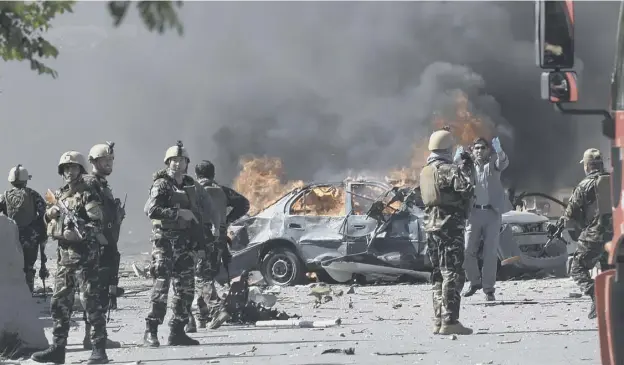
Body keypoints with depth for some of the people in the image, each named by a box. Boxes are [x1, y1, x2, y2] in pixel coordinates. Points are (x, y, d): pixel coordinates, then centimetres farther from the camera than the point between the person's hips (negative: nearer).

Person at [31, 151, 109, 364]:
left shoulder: (87, 195, -5)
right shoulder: (59, 196, 15)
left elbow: (97, 225, -13)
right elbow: (50, 225, 21)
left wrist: (78, 233, -27)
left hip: (85, 257, -7)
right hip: (64, 256, 7)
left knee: (91, 303, -7)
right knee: (59, 303, 8)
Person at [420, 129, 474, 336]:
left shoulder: (425, 172, 13)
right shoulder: (448, 170, -13)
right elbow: (466, 189, -25)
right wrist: (466, 169, -9)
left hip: (431, 226, 9)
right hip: (450, 226, -9)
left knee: (438, 274, 13)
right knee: (453, 274, -9)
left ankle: (438, 321, 13)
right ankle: (449, 321, -15)